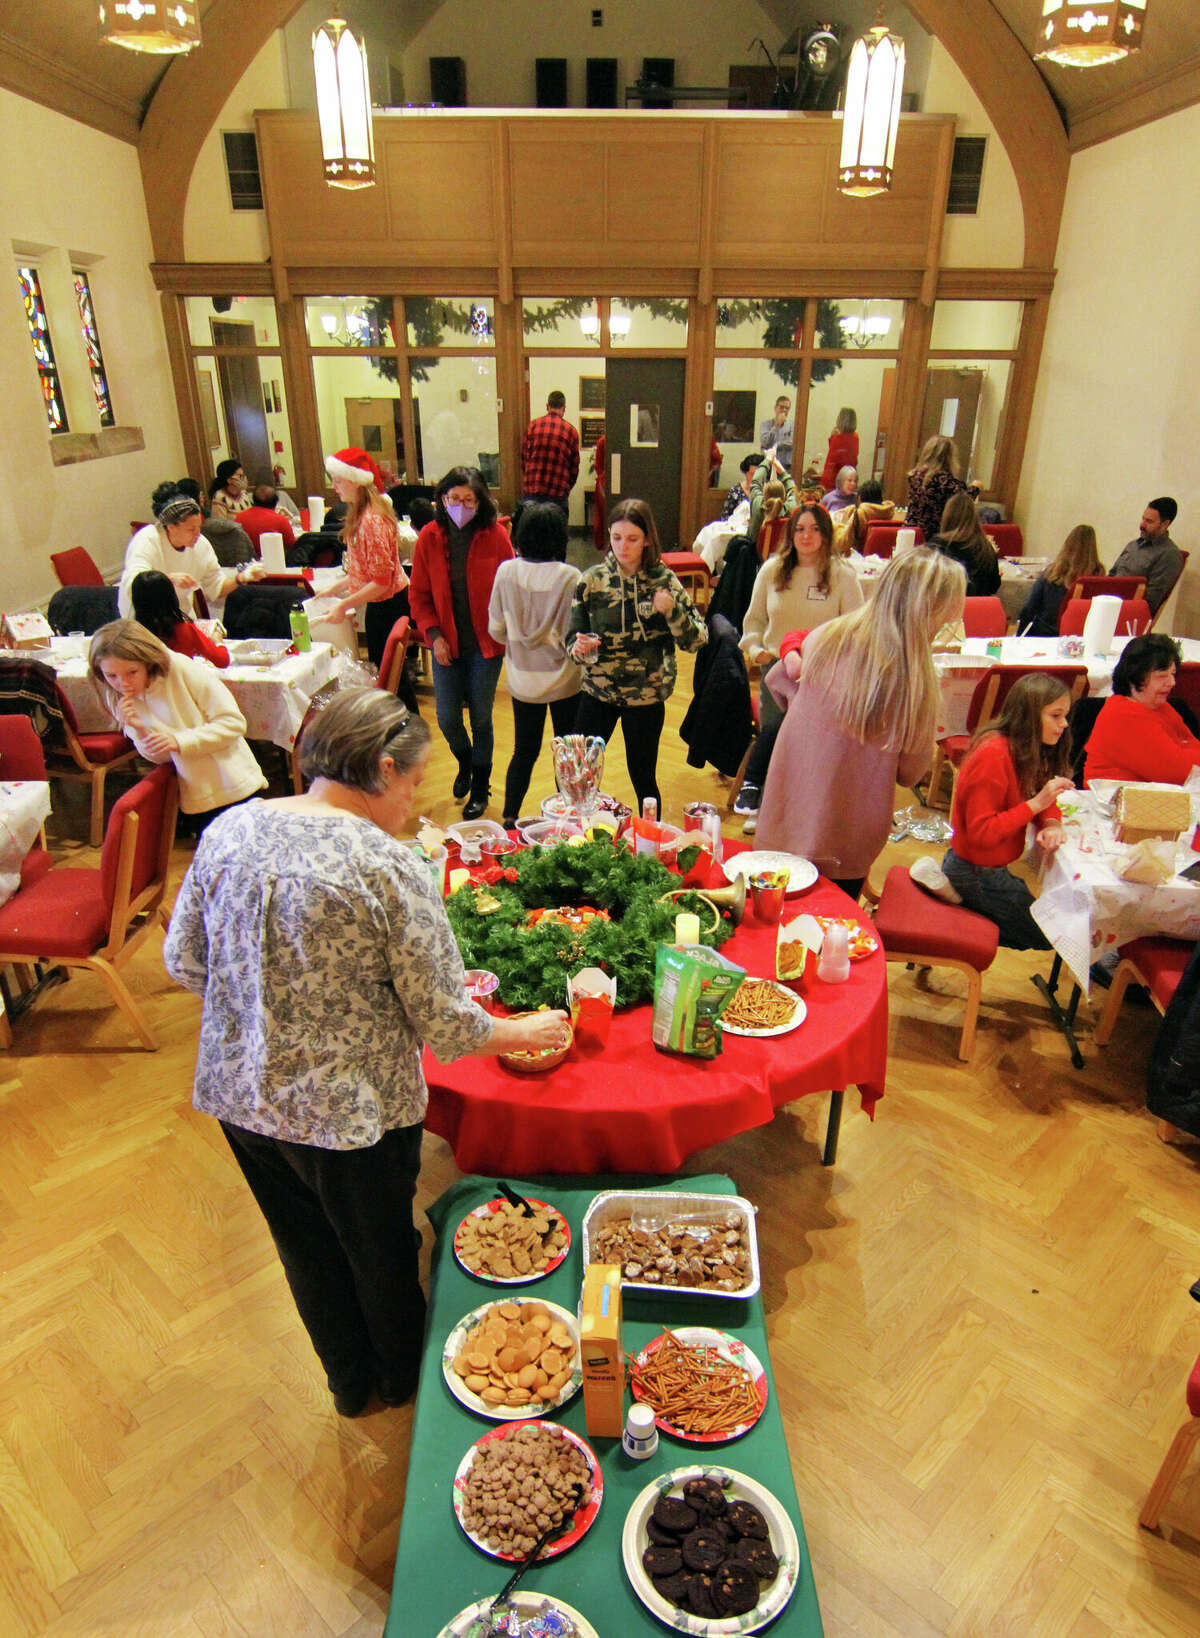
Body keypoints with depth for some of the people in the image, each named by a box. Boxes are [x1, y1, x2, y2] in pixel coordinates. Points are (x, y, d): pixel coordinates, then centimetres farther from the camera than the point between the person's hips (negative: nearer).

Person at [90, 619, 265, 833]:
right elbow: (159, 756, 1)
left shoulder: (182, 669, -17)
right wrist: (139, 729, -19)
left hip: (236, 789, -4)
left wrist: (179, 741, -25)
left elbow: (234, 722, -17)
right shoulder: (118, 699, -2)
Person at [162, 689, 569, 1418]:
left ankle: (350, 1384, 53)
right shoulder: (390, 866, -24)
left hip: (238, 1093, 6)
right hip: (353, 1112, -5)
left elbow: (182, 961, 3)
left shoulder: (229, 830, -7)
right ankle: (404, 1380, 52)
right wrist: (527, 1032, -1)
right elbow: (446, 1024, -19)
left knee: (308, 1251, 28)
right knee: (381, 1254, 24)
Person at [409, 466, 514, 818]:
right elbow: (418, 594, 3)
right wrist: (433, 635, -7)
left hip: (485, 643, -2)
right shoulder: (429, 537, -2)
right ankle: (465, 762, 39)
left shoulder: (495, 535, -6)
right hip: (447, 643, 2)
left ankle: (480, 785, 27)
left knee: (481, 717, 6)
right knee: (447, 719, 4)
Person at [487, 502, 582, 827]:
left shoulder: (506, 572, -8)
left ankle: (509, 819, 18)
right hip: (563, 678, -3)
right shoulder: (570, 577, -18)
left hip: (522, 678, 3)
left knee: (524, 752, 17)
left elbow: (496, 629, 0)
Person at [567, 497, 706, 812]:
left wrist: (671, 611, -23)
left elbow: (697, 639, -6)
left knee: (643, 779, 8)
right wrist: (580, 649, -20)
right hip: (598, 693, 2)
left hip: (646, 697, -1)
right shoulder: (592, 580, -2)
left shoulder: (664, 581, -5)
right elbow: (574, 637, 3)